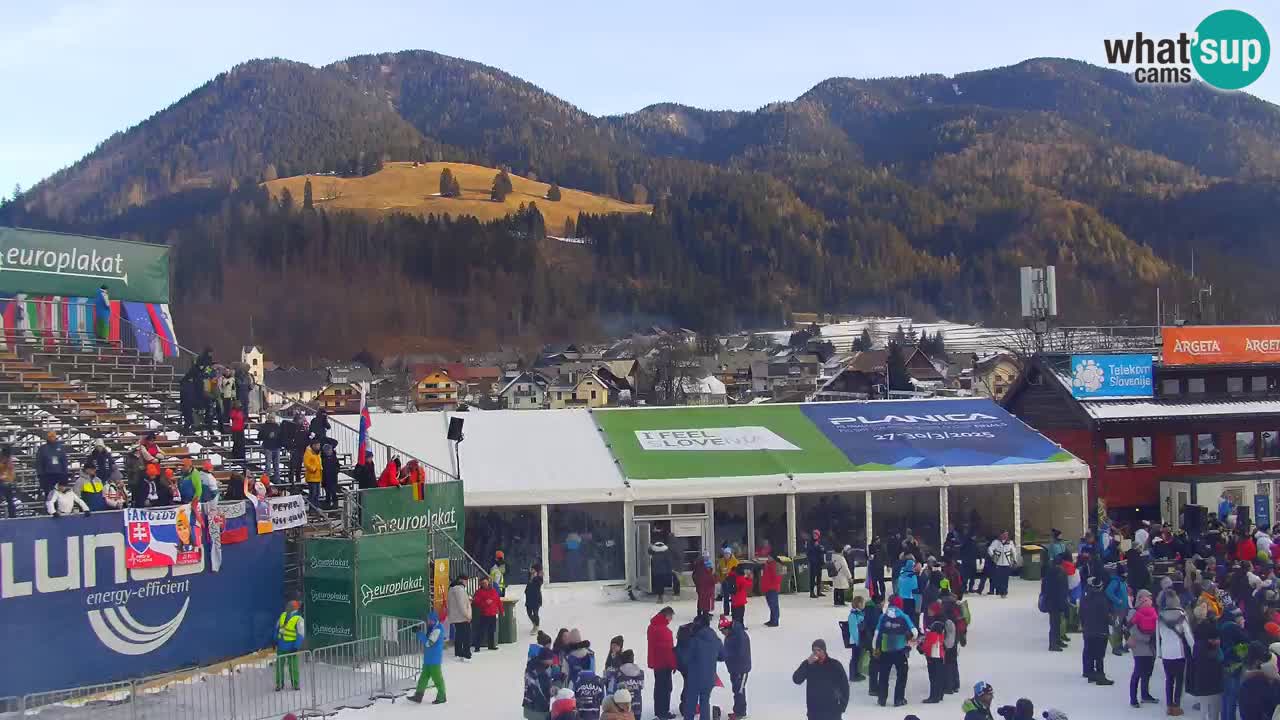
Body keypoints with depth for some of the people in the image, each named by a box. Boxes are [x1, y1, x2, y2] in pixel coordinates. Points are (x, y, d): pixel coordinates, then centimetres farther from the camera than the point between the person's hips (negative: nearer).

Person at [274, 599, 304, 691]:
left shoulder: (298, 620, -16)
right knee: (279, 665, 11)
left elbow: (301, 635, -16)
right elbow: (277, 628, 16)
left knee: (293, 666, 3)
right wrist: (275, 641, 15)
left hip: (291, 647, -6)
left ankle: (295, 684, 16)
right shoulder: (283, 615, 3)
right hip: (281, 645, 6)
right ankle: (279, 684, 23)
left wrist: (296, 647, -19)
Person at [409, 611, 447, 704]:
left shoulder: (437, 630, -21)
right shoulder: (431, 628, 9)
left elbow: (428, 643, -21)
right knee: (424, 676, 12)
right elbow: (427, 641, 19)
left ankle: (442, 697, 12)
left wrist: (420, 635, -14)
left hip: (434, 659, -9)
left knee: (437, 677, 1)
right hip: (428, 658, 9)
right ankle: (418, 696, 17)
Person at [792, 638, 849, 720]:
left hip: (832, 710, -1)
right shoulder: (808, 664, -2)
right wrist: (808, 663, -23)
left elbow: (844, 685, 0)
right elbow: (796, 680, -14)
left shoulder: (834, 665, -5)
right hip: (814, 711, 1)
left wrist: (842, 705, -5)